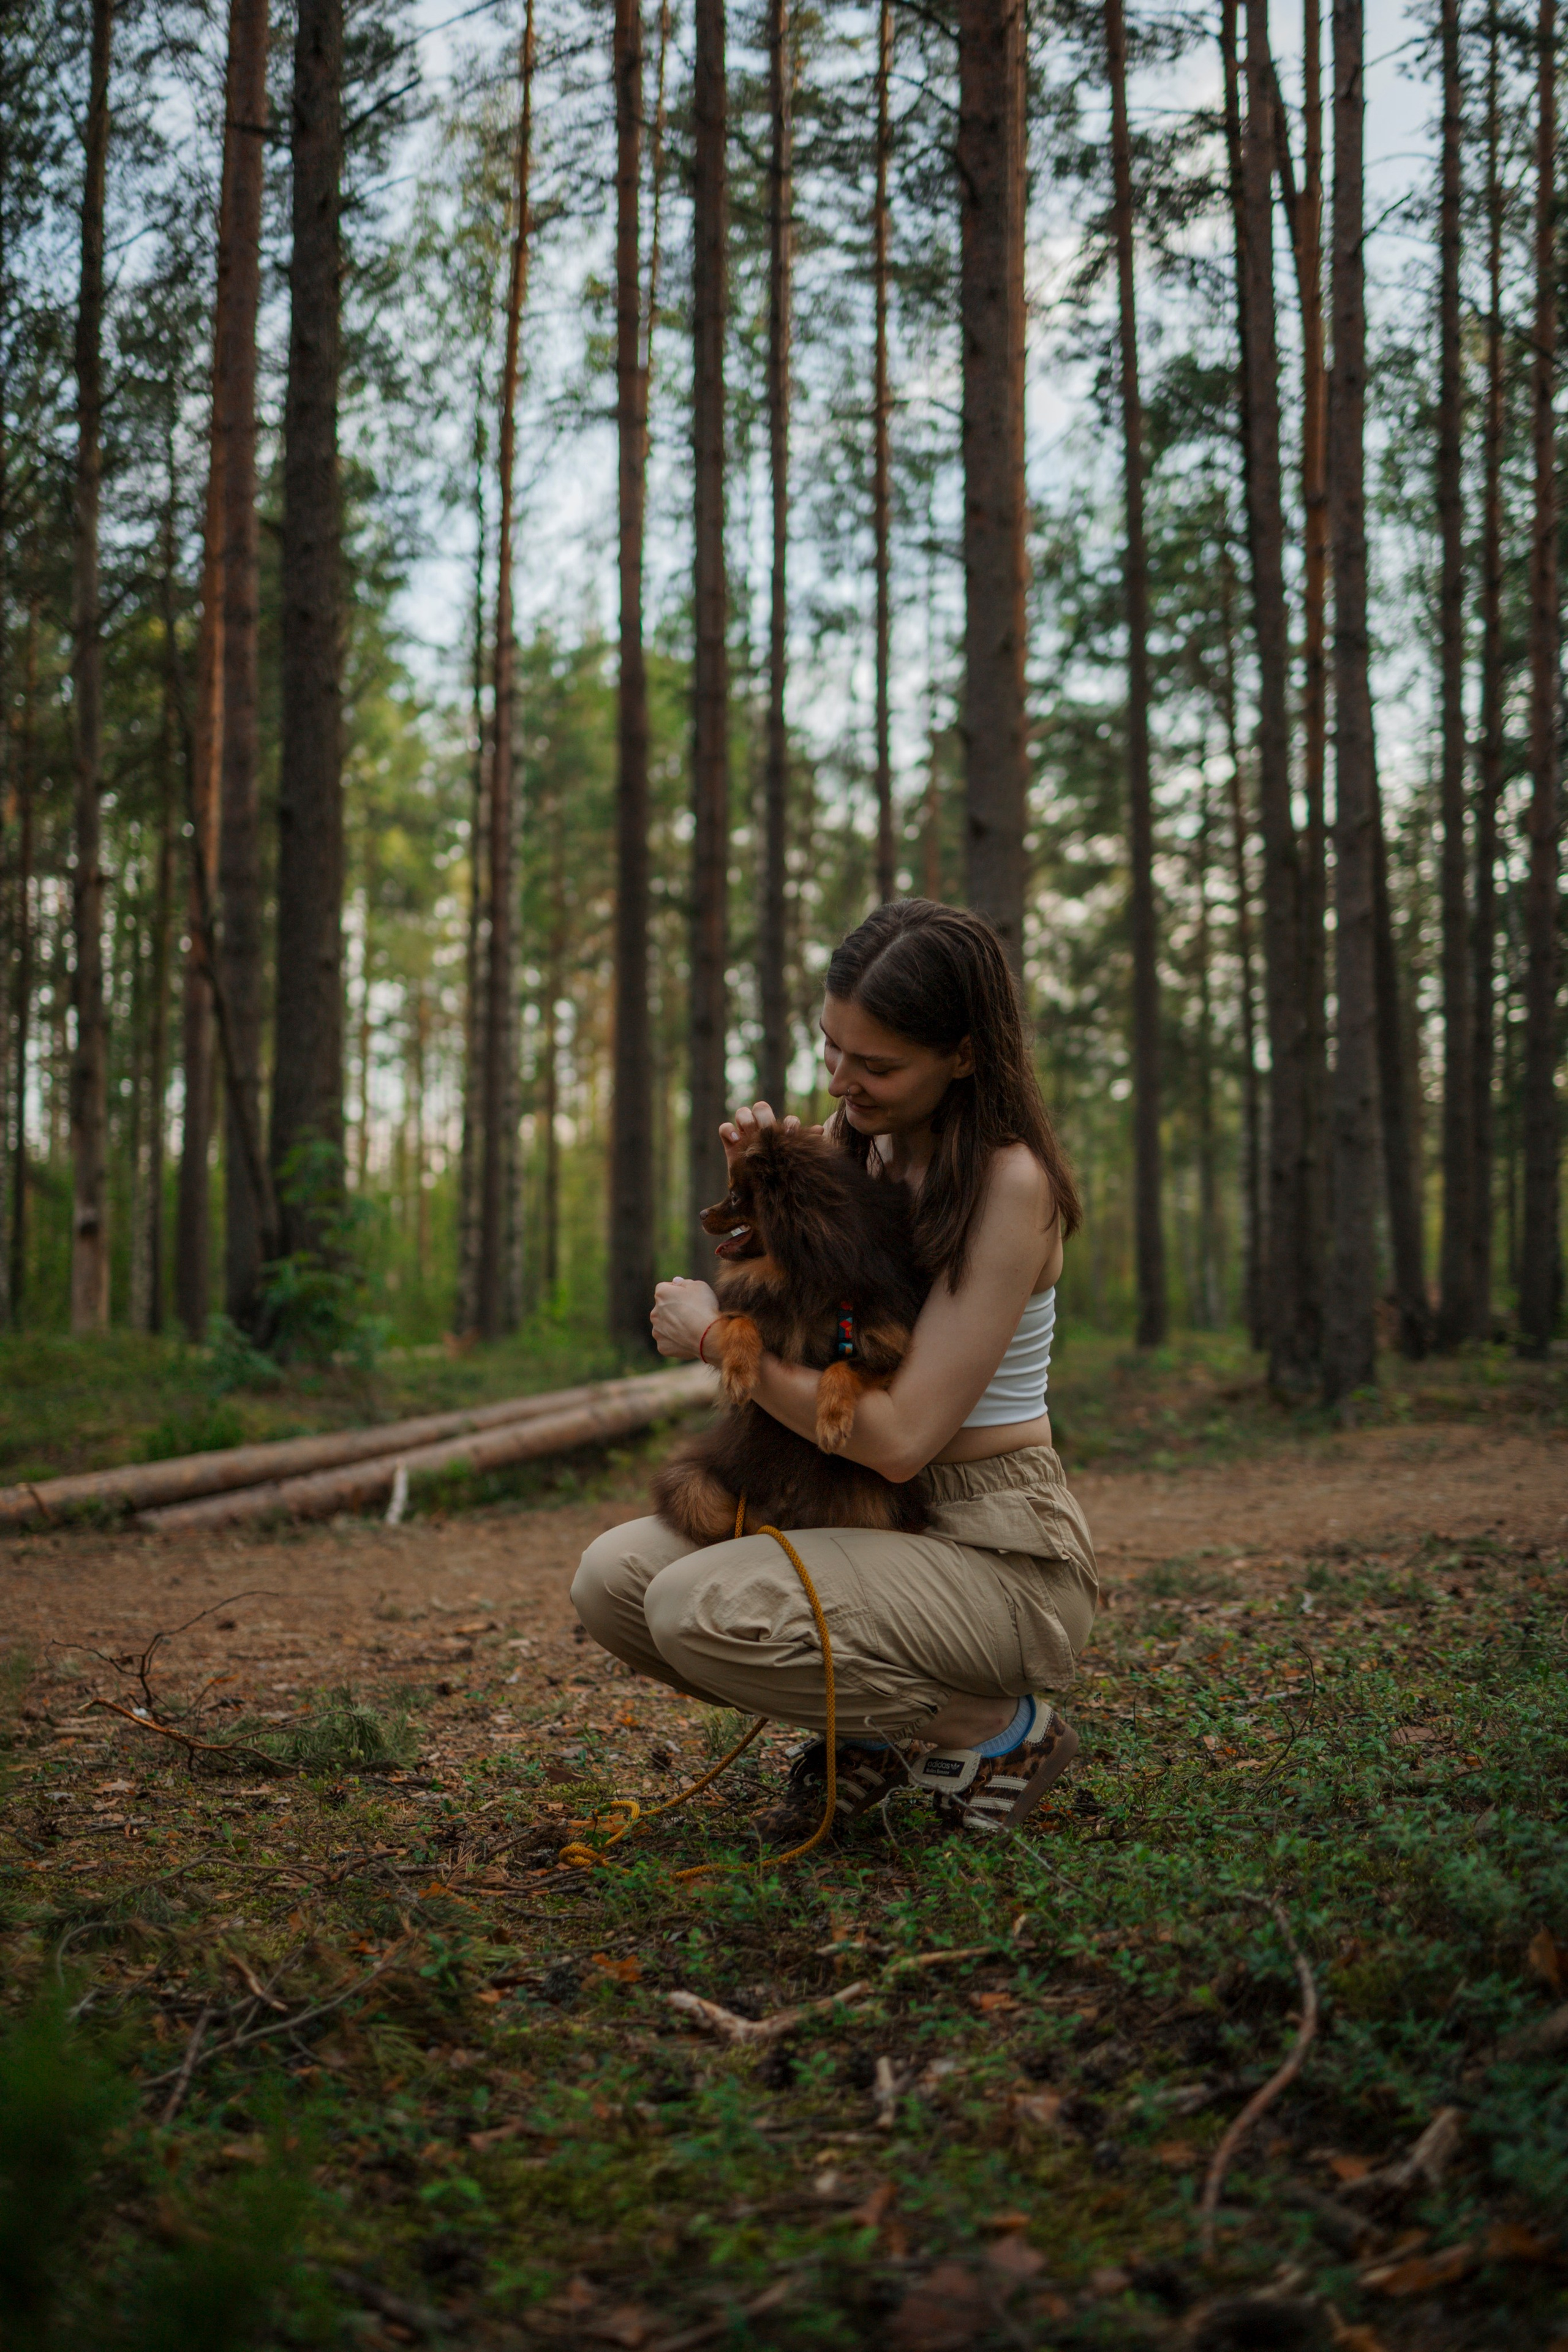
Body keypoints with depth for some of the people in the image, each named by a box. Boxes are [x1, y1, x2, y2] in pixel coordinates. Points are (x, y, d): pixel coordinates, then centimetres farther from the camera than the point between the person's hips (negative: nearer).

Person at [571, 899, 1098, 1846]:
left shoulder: (1009, 1182, -19)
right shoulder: (856, 1140, 5)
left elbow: (901, 1437, -24)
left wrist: (716, 1335, -16)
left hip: (999, 1555, -8)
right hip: (878, 1521, 8)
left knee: (699, 1610, -27)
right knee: (615, 1576, -7)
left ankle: (995, 1731, -5)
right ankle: (873, 1731, 10)